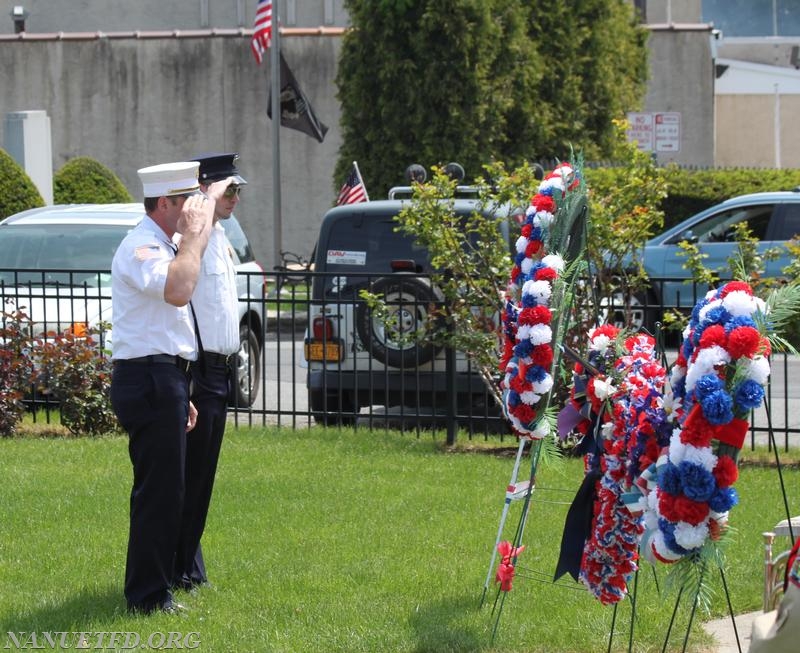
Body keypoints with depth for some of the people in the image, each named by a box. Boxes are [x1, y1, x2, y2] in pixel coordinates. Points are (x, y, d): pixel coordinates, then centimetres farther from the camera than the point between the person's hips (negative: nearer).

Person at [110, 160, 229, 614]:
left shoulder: (161, 247, 20)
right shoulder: (141, 248, -14)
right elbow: (177, 291, -35)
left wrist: (180, 396, 27)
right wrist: (195, 234, -23)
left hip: (163, 378, 11)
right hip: (151, 380, -11)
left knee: (162, 490, 15)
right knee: (159, 489, -9)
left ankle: (151, 589, 23)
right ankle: (148, 596, -5)